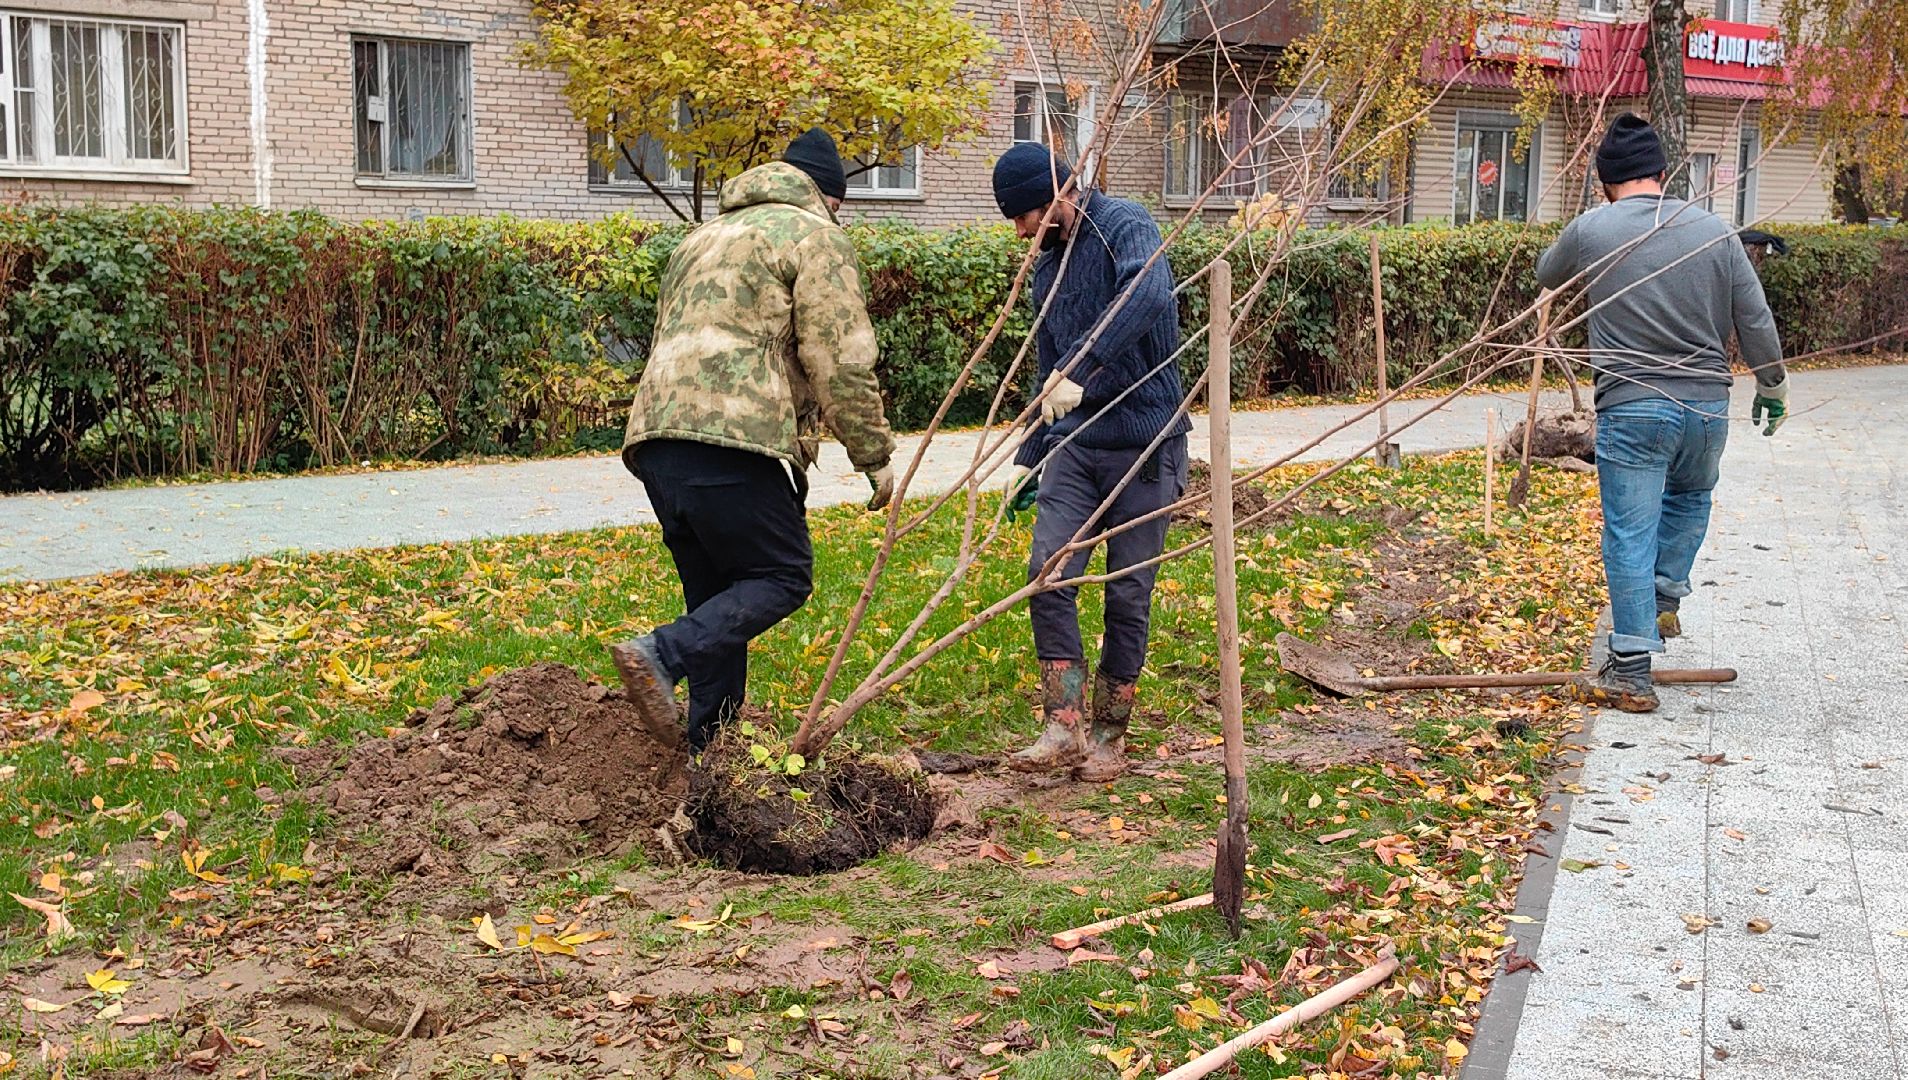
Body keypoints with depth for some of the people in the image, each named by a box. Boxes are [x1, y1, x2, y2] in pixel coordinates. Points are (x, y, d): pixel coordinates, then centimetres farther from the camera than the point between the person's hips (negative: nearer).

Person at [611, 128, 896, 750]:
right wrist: (875, 456, 3)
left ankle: (708, 755, 10)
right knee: (783, 576, -2)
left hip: (654, 434, 8)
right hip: (729, 435, -8)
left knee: (719, 604, 13)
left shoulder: (705, 238, 32)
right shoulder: (815, 236, 6)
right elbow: (839, 360, -3)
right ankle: (663, 656, -21)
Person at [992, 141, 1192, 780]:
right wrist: (1027, 459, 19)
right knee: (1047, 573, -9)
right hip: (1074, 443, 6)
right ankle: (1065, 728, -4)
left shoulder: (1124, 226, -10)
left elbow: (1148, 295, -32)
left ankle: (1109, 737, 15)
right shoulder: (1047, 268, 14)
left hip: (1144, 445, -6)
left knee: (1128, 594, 2)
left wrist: (1079, 370, -38)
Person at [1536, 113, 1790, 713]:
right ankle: (1666, 599, 30)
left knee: (1631, 534, 0)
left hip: (1631, 409, -3)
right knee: (1691, 496, 31)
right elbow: (1755, 320, 6)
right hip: (1708, 404, 3)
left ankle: (1630, 674, 1)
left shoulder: (1590, 232, -2)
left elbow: (1547, 277, 19)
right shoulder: (1713, 230, 3)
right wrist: (1772, 386, 19)